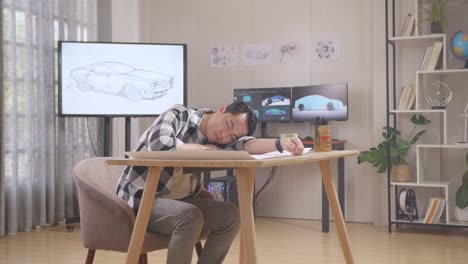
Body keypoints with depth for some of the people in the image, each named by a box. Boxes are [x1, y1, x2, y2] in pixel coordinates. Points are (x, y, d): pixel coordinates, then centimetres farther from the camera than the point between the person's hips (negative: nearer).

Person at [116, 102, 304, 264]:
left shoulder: (217, 141, 2)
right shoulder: (178, 115, -11)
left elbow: (246, 144, -18)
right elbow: (160, 145, -29)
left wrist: (281, 144, -37)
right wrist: (202, 148, -17)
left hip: (179, 200, 6)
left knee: (230, 216, -10)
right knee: (191, 216, -31)